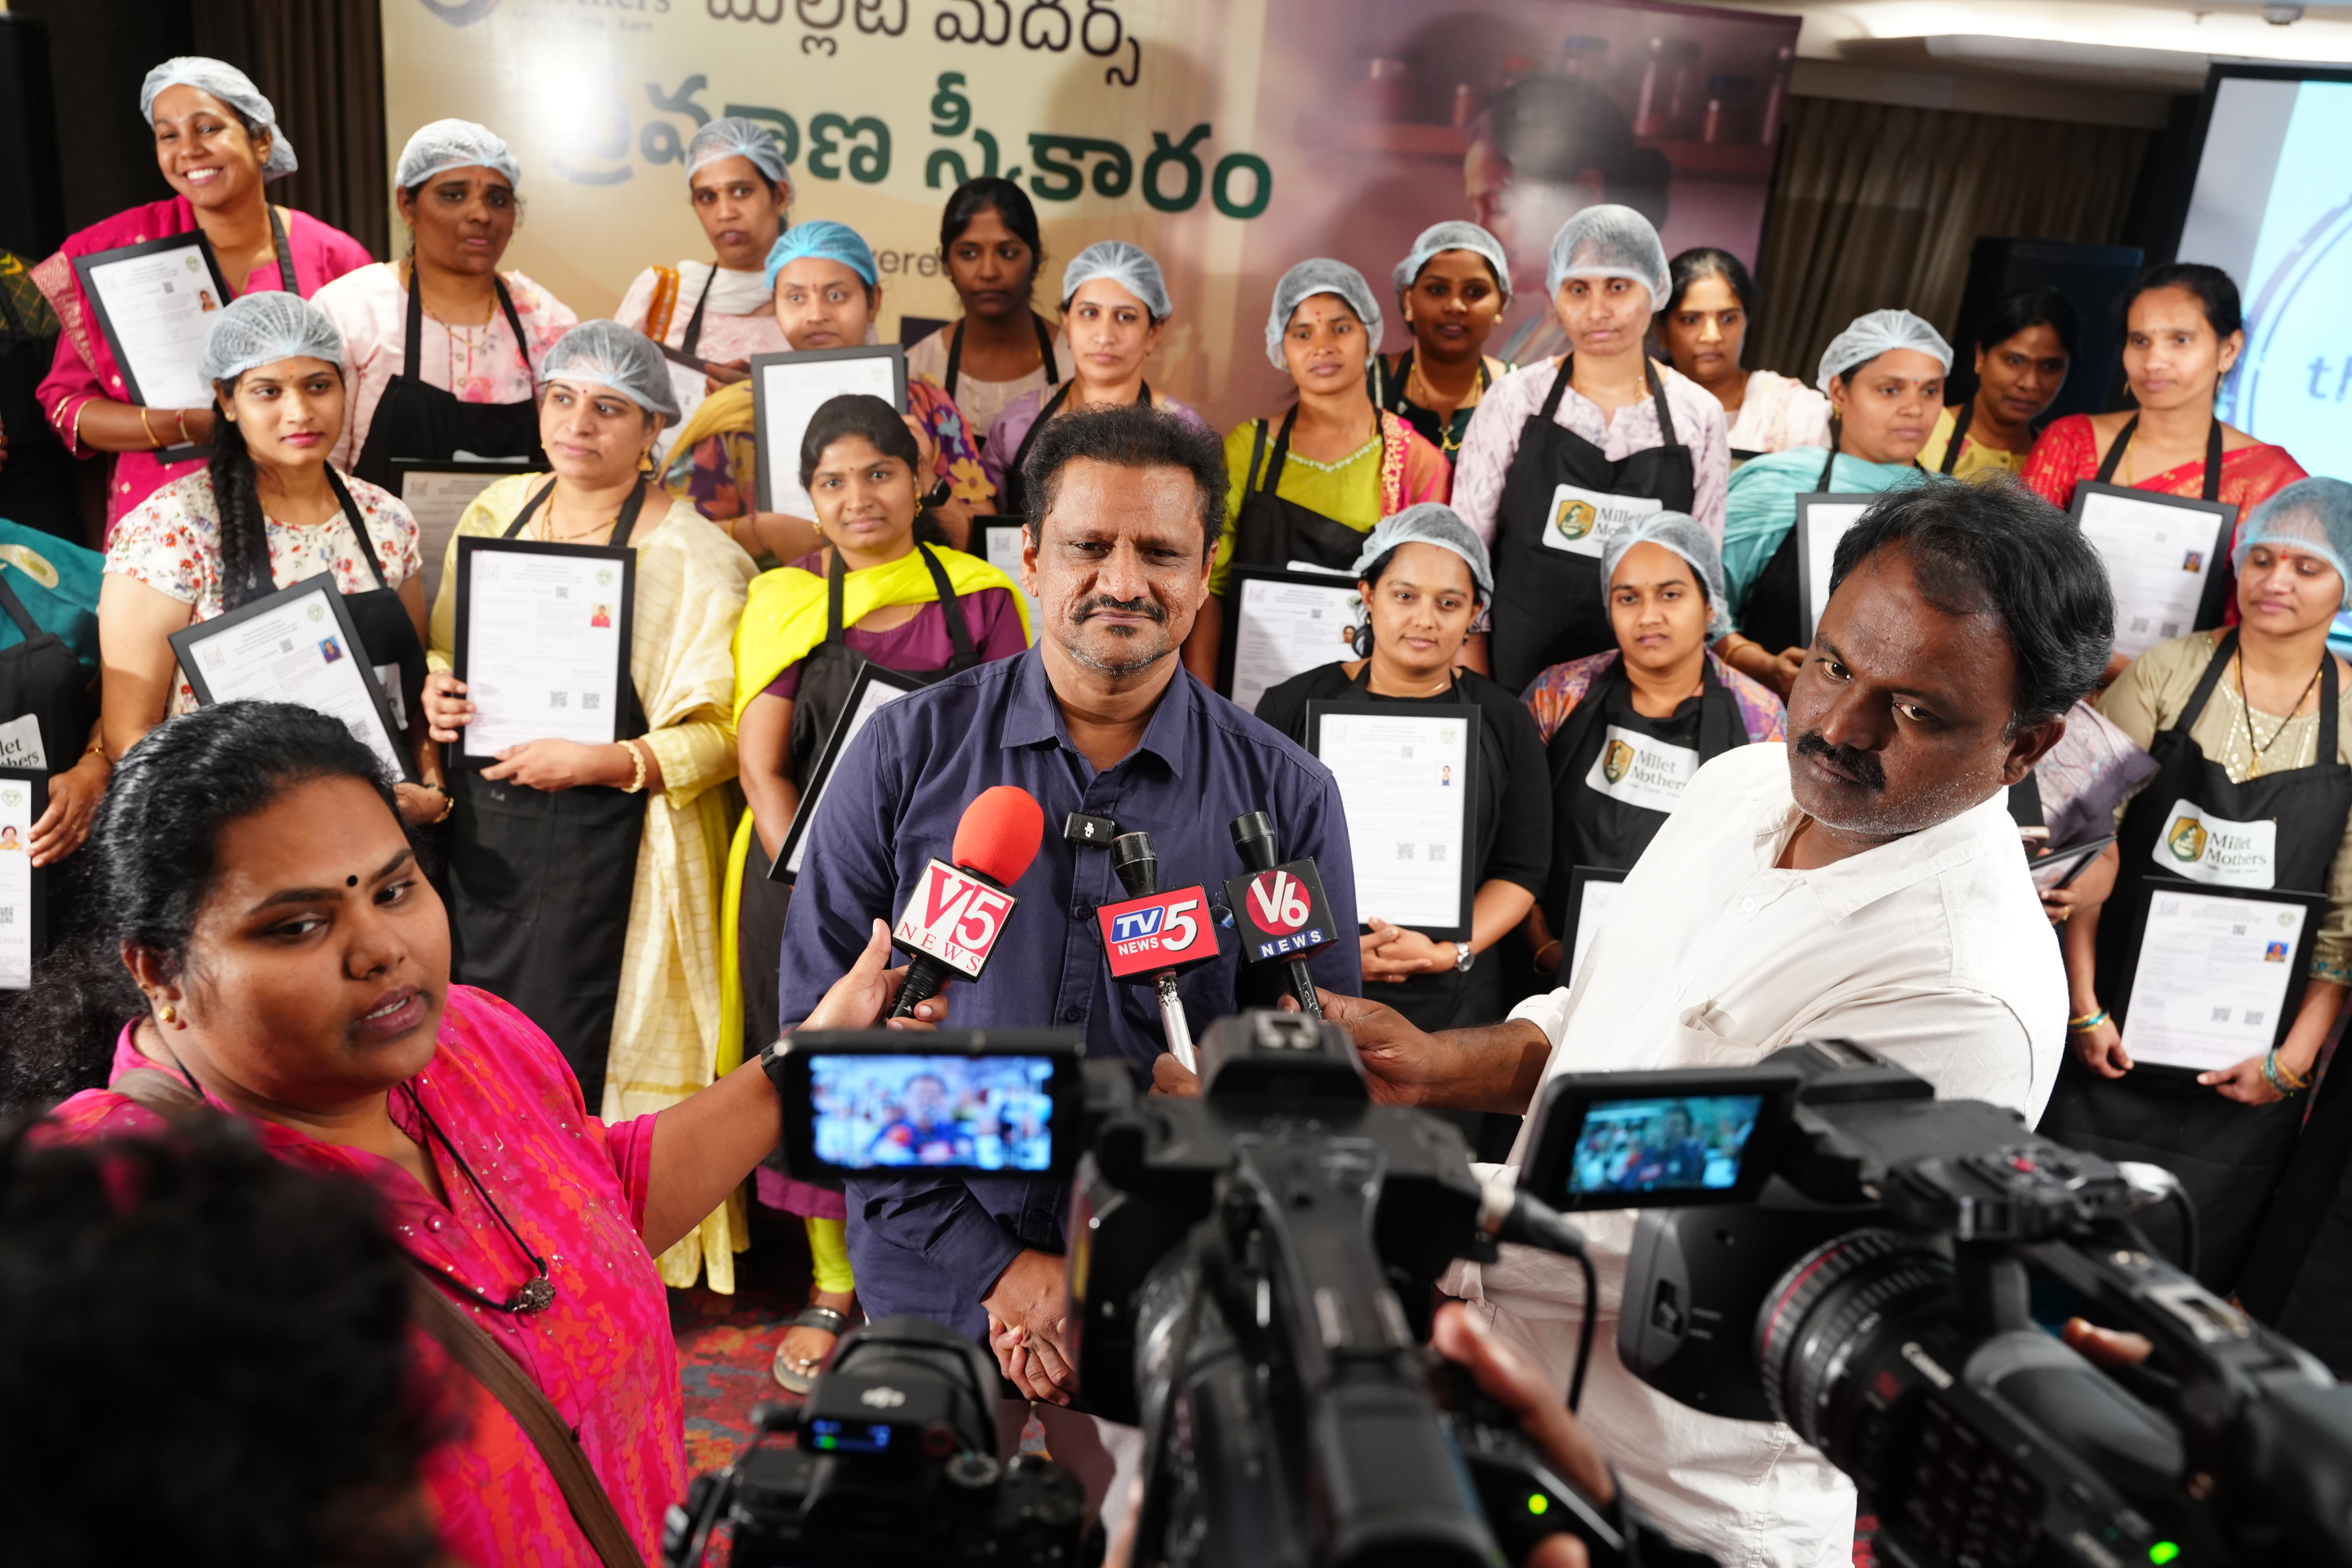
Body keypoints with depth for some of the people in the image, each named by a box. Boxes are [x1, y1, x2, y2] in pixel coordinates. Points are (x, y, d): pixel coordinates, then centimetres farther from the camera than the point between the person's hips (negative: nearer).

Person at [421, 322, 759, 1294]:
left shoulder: (692, 555, -8)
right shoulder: (492, 514, 11)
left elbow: (722, 732, -11)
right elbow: (447, 649, 23)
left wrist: (602, 763, -21)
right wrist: (436, 694, 2)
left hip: (604, 841, -6)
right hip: (484, 831, 6)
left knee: (572, 1064, -4)